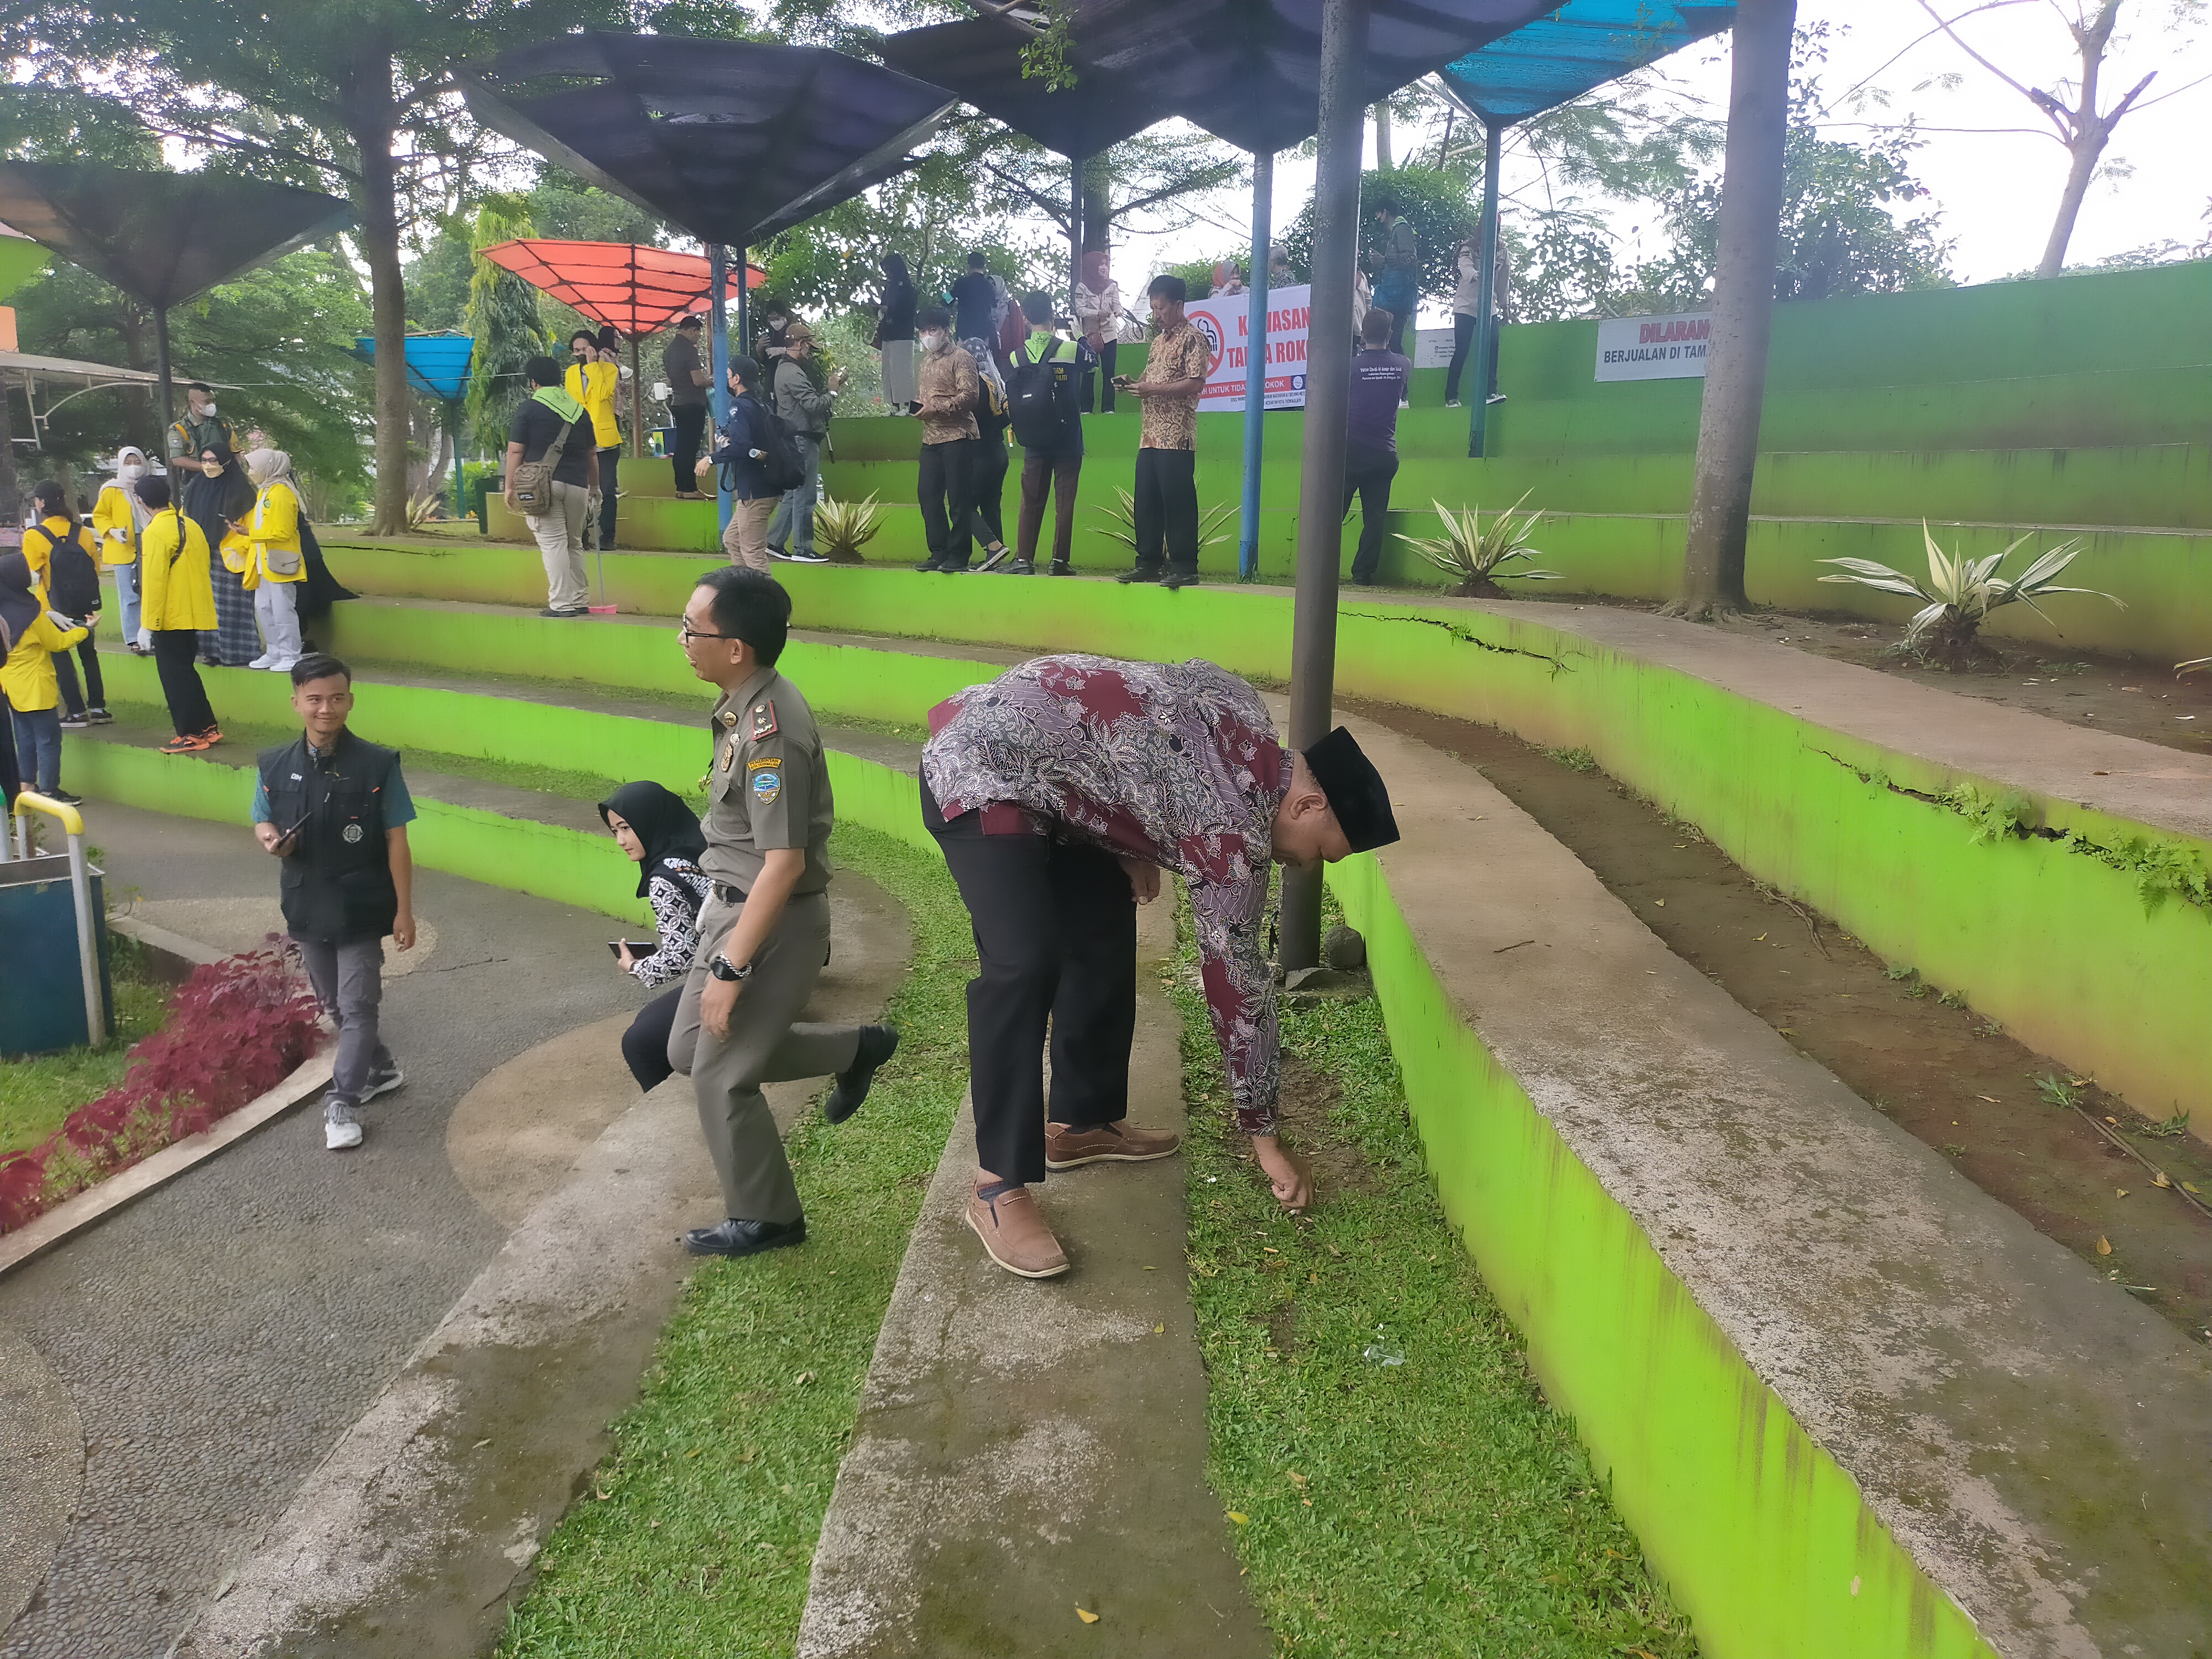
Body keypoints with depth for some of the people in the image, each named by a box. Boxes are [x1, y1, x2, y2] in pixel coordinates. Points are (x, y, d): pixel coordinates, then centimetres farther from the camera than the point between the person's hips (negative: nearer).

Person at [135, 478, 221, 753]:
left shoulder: (154, 533, -15)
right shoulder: (191, 526, 7)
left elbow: (154, 581, -18)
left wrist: (149, 625, -14)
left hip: (169, 618, -8)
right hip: (194, 613, 8)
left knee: (175, 676, 0)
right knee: (185, 672, 17)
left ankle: (190, 735, 3)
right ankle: (207, 728, 19)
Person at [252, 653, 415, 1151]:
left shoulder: (378, 765, -13)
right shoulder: (276, 765, -3)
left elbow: (396, 841, -9)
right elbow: (262, 821, 12)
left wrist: (404, 910, -9)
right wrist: (270, 839, -14)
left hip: (361, 908, -5)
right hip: (307, 906, 5)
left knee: (357, 1006, -2)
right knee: (334, 1004, 18)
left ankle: (342, 1103, 8)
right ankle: (380, 1068, 39)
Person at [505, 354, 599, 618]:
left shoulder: (528, 407, 0)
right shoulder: (579, 409, 12)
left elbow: (516, 450, -4)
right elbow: (591, 454, 17)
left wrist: (510, 487, 1)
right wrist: (595, 487, 27)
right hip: (577, 485, 4)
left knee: (553, 543, -4)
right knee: (574, 543, 15)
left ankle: (562, 603, -7)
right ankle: (579, 600, 16)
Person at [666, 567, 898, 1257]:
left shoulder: (769, 732, -27)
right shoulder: (748, 702, 3)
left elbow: (784, 863, -28)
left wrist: (731, 968, -25)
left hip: (776, 920, -10)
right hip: (736, 906, 10)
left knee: (721, 1076, 2)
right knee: (688, 1049, 19)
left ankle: (765, 1219, 24)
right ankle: (858, 1049, 30)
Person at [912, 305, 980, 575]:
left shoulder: (960, 358, -5)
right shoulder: (927, 361, 20)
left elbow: (969, 396, -14)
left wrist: (936, 408, -17)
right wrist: (917, 407, 6)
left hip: (957, 436, -8)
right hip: (931, 439, 8)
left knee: (958, 500, -4)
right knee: (930, 497, 7)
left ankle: (958, 556, 1)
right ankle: (938, 553, 14)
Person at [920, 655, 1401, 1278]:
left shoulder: (1246, 717, 4)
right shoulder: (1235, 832, -19)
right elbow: (1237, 983, -12)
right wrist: (1264, 1138, -1)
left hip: (1035, 762, 10)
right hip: (981, 770, -10)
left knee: (1104, 934, 12)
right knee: (1027, 964, -22)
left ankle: (1080, 1123, 23)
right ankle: (998, 1187, -15)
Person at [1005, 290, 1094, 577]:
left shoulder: (1017, 357, 1)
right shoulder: (1070, 350, -5)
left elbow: (1012, 401, 10)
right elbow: (1093, 361, 16)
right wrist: (1087, 342, 33)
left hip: (1034, 442, 2)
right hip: (1067, 440, -2)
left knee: (1031, 500, 8)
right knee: (1065, 500, 2)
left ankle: (1024, 559, 3)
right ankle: (1060, 561, 0)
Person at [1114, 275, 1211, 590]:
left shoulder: (1192, 339, -5)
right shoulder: (1158, 341, 21)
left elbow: (1196, 384, -15)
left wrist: (1152, 389, -15)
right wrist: (1133, 385, 8)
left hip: (1177, 437, -8)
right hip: (1150, 435, 8)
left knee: (1178, 502, -7)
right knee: (1146, 502, 8)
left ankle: (1185, 567, -4)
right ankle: (1148, 563, 15)